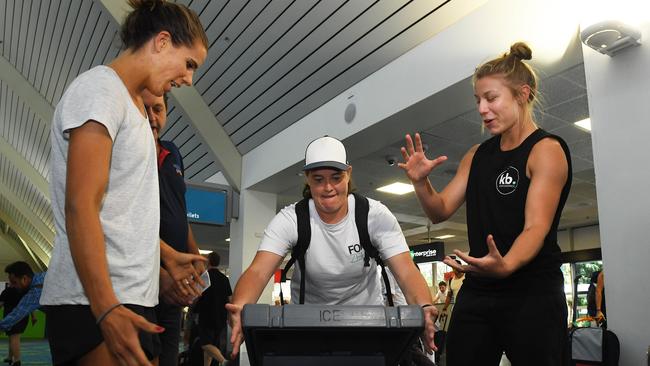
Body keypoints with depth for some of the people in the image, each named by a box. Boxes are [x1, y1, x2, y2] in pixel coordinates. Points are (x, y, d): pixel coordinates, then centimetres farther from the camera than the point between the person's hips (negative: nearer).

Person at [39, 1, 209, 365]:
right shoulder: (100, 88, -10)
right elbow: (80, 208, -19)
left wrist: (169, 256, 28)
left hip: (132, 295, 9)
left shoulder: (132, 102, 18)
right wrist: (106, 308, -25)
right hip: (94, 302, -9)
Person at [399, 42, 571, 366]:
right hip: (476, 292, 6)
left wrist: (505, 266, -38)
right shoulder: (477, 156, 12)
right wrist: (420, 182, -9)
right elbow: (440, 211, 11)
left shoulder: (546, 150, -7)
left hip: (532, 293, -5)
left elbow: (536, 227, -18)